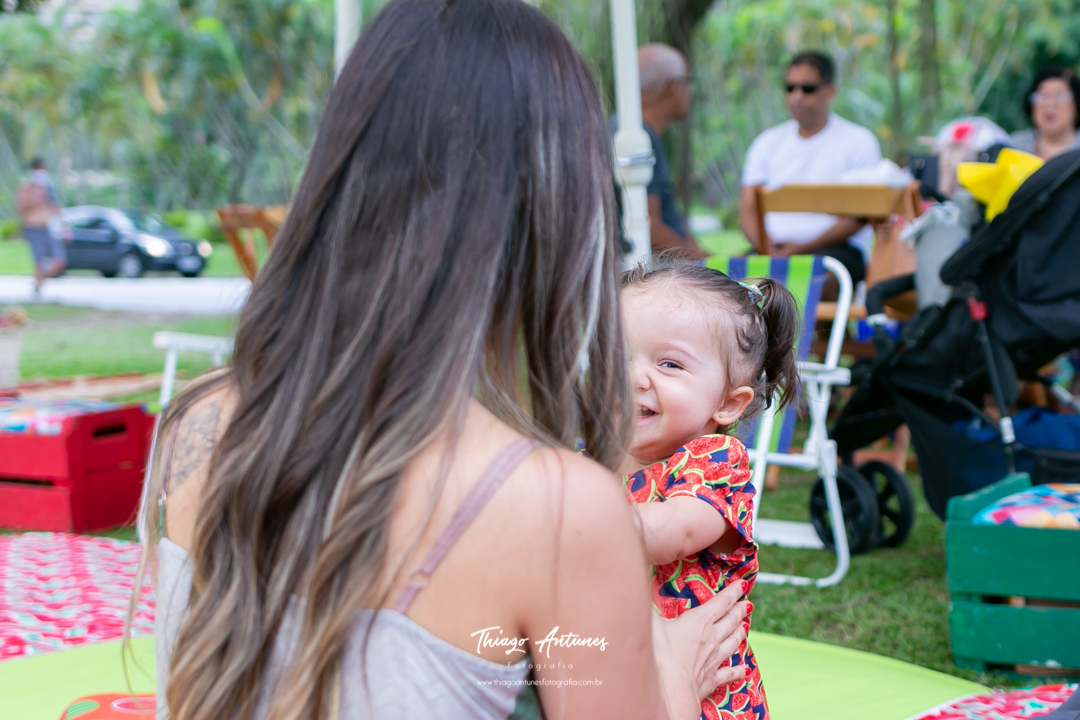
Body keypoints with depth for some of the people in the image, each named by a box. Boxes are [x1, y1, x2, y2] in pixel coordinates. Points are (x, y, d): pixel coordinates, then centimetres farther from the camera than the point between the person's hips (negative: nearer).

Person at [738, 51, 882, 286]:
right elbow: (748, 209, 12)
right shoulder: (767, 143, 19)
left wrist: (804, 247, -16)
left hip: (838, 248, -3)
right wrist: (766, 245, -12)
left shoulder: (859, 141, 6)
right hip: (774, 248, 3)